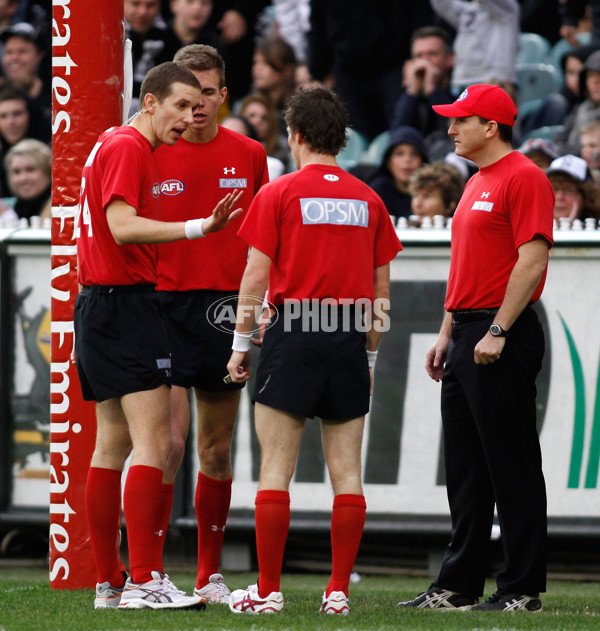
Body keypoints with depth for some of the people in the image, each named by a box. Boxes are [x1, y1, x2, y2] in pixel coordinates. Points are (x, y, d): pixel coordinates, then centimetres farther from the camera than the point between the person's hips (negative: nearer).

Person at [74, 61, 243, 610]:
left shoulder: (117, 146, 18)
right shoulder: (127, 148, -12)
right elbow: (122, 226, -22)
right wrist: (197, 228, -27)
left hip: (99, 305, 11)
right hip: (125, 303, -11)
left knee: (114, 442, 10)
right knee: (153, 441, -13)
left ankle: (108, 583, 12)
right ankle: (144, 580, -18)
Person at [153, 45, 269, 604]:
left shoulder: (249, 155, 7)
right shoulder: (147, 153, -1)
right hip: (165, 305, -3)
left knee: (217, 448, 8)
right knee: (169, 439, -13)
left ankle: (210, 574, 16)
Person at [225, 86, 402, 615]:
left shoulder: (278, 194, -1)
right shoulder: (368, 200, 9)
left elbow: (256, 277, -4)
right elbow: (382, 289, 11)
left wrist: (241, 345, 4)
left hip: (293, 335, -3)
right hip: (350, 340, 4)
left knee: (276, 467, -1)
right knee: (346, 469, 5)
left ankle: (268, 590, -2)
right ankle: (339, 590, 5)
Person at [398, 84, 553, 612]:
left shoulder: (524, 178, -10)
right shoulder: (476, 184, 20)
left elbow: (533, 259, -18)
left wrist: (498, 331, -21)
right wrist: (448, 334, 20)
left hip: (502, 339, -10)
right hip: (466, 339, 10)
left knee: (512, 468, -7)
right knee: (465, 470, 11)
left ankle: (523, 588, -3)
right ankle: (458, 587, 14)